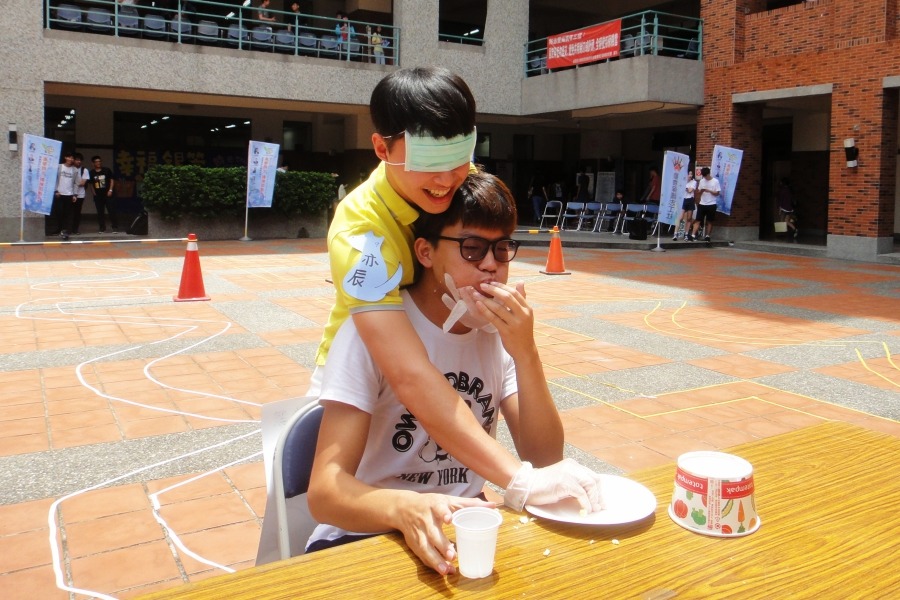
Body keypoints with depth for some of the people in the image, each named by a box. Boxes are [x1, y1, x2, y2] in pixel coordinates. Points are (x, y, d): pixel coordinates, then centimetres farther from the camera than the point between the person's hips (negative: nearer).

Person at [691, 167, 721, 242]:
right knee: (698, 220, -3)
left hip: (711, 204, -3)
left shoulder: (715, 181, -2)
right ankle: (693, 235, -9)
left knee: (709, 221, 4)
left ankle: (707, 236, 10)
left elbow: (717, 193, -4)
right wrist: (701, 190, -10)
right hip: (702, 204, 3)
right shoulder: (702, 181, 9)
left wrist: (709, 190, -17)